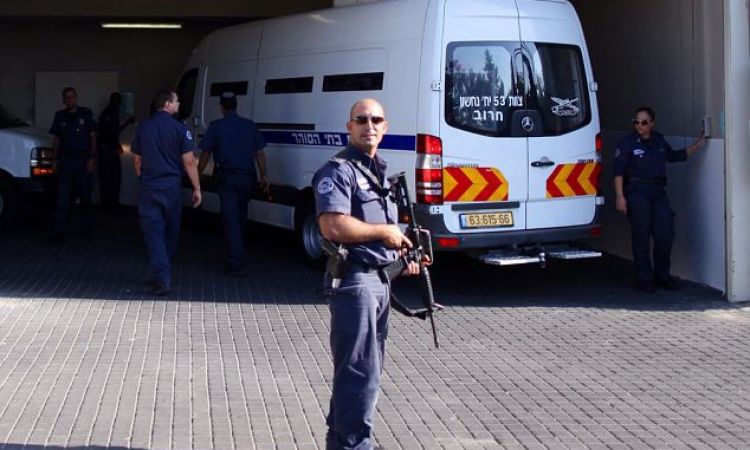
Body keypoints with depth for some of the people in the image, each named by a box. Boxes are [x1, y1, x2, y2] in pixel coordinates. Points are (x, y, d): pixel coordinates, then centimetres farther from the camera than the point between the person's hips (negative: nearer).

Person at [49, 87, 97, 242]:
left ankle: (86, 229, 19)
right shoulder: (60, 116, 9)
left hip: (83, 160, -1)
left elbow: (93, 137, 0)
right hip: (65, 161, 2)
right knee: (63, 197, -6)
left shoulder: (86, 114, 2)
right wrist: (55, 159, 6)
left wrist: (92, 159, -7)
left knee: (85, 197, 7)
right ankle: (59, 232, -10)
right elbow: (56, 140, 13)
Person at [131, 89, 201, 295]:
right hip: (172, 187, -1)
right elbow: (189, 162, -8)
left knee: (154, 232, -2)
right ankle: (163, 276, 25)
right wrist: (197, 188, -2)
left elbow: (138, 160, 13)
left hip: (148, 187, 1)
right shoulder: (179, 128, -6)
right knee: (170, 232, 15)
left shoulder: (142, 128, 5)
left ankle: (162, 279, -14)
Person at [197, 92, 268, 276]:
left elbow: (206, 154, -1)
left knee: (231, 221, -4)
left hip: (227, 179, -3)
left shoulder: (216, 126, -2)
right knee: (241, 217, 19)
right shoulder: (249, 125, 6)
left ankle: (237, 264, -10)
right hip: (247, 177, 3)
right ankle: (236, 256, 33)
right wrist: (263, 176, 13)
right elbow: (259, 153, 6)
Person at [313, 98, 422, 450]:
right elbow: (333, 226, -27)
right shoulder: (338, 171, -13)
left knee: (366, 369, 18)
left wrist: (402, 253, 11)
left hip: (380, 279, 10)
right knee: (361, 372, -8)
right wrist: (384, 231, -16)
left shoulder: (379, 171, 17)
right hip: (354, 280, -10)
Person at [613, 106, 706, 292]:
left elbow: (673, 156, 28)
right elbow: (618, 172, -7)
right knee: (641, 236, -3)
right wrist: (620, 197, -14)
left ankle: (662, 274, 19)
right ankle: (644, 279, 8)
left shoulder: (659, 141, 11)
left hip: (658, 192, 5)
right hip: (637, 192, -5)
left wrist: (697, 145, 25)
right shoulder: (627, 143, -5)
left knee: (665, 234, 1)